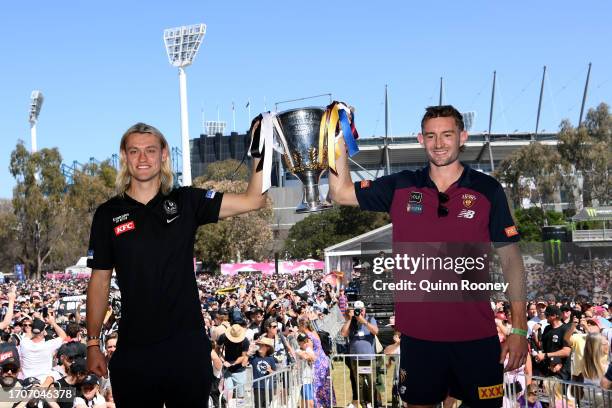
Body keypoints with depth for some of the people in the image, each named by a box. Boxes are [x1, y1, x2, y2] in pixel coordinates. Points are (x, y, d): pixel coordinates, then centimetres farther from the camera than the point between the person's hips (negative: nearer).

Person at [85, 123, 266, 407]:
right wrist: (93, 344, 3)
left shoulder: (186, 202, 3)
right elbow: (100, 280, 6)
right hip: (133, 351, 0)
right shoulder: (108, 214, 3)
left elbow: (253, 200, -2)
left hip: (187, 344, 0)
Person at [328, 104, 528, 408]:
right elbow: (340, 193, 4)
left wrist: (519, 328, -4)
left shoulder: (488, 190, -2)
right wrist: (340, 140, -7)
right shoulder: (400, 187, 3)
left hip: (476, 336, -1)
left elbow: (510, 258, 0)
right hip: (418, 335, 2)